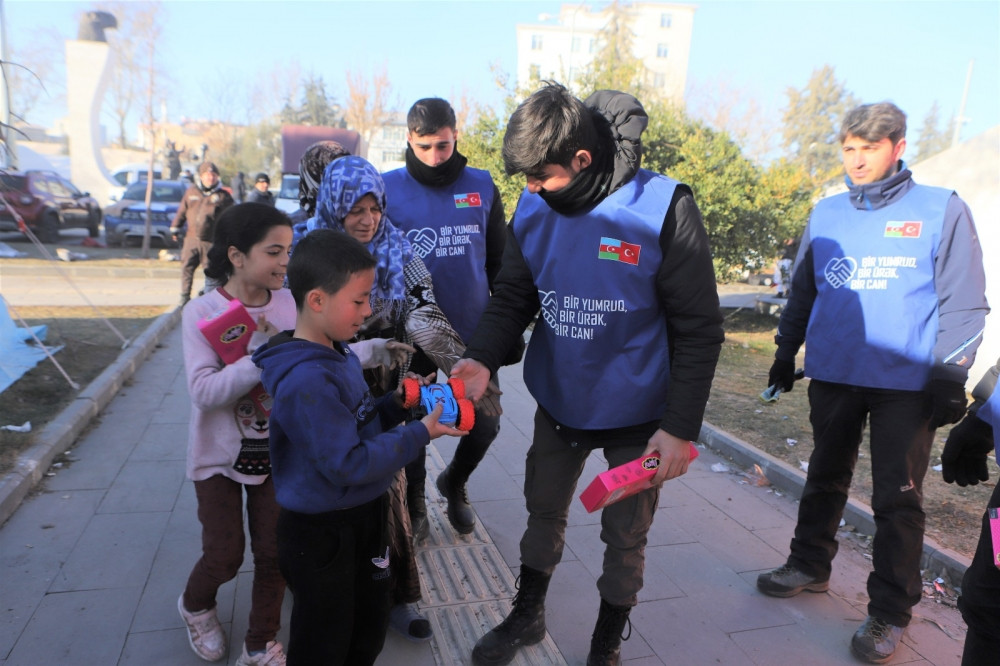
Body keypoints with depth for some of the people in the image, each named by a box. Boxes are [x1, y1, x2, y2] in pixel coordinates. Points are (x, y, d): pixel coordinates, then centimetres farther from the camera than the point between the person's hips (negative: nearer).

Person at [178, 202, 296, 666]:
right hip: (221, 455, -2)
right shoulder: (202, 312, -16)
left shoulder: (288, 304, -9)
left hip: (277, 451, 2)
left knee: (274, 553, 8)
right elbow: (204, 391, -25)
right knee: (224, 557, 8)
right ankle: (195, 605, 45)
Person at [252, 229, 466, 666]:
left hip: (364, 516, 8)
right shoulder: (306, 382, -30)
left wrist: (396, 404, -4)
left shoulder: (340, 353, 0)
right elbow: (348, 464, -29)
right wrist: (419, 434, -23)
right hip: (321, 534, -8)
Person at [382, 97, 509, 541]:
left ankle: (453, 483, 39)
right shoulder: (388, 188, -5)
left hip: (474, 333, 2)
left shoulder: (482, 185, 1)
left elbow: (499, 259, 7)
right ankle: (415, 504, 39)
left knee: (485, 424, 6)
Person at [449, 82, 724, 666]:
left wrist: (681, 427, -18)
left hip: (636, 414, -4)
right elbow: (513, 297, 1)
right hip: (558, 400, 4)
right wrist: (482, 359, -18)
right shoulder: (533, 208, -7)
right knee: (544, 511, 22)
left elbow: (699, 328, -16)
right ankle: (528, 615, 48)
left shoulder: (665, 208, -20)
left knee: (625, 535, 14)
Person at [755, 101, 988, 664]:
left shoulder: (942, 210, -3)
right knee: (825, 479, 17)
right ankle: (810, 565, 34)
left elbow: (964, 304, -4)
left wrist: (951, 375, -8)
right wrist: (785, 354, 14)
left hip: (906, 384, -3)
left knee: (897, 499, 4)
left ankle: (891, 611, 18)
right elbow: (802, 292, 13)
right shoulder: (826, 213, 7)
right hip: (832, 376, 4)